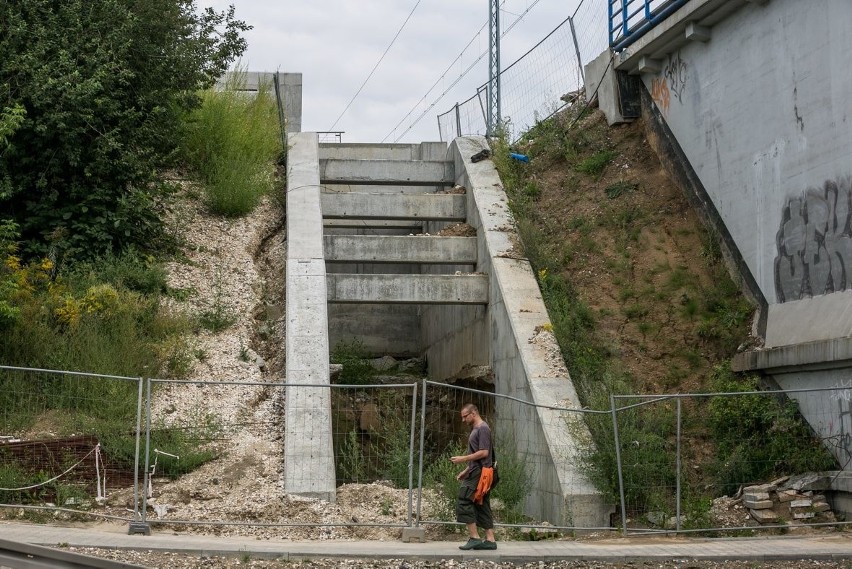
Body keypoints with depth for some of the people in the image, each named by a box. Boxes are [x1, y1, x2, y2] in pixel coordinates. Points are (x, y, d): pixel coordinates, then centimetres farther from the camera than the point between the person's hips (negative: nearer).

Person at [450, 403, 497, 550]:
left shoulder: (483, 429, -10)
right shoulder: (475, 429, 21)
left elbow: (484, 453, -18)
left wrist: (463, 459, -15)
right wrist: (466, 471, 20)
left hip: (479, 473, -10)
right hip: (476, 473, 10)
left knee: (464, 503, -12)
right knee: (482, 506, 9)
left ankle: (474, 537, -11)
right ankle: (490, 540, 9)